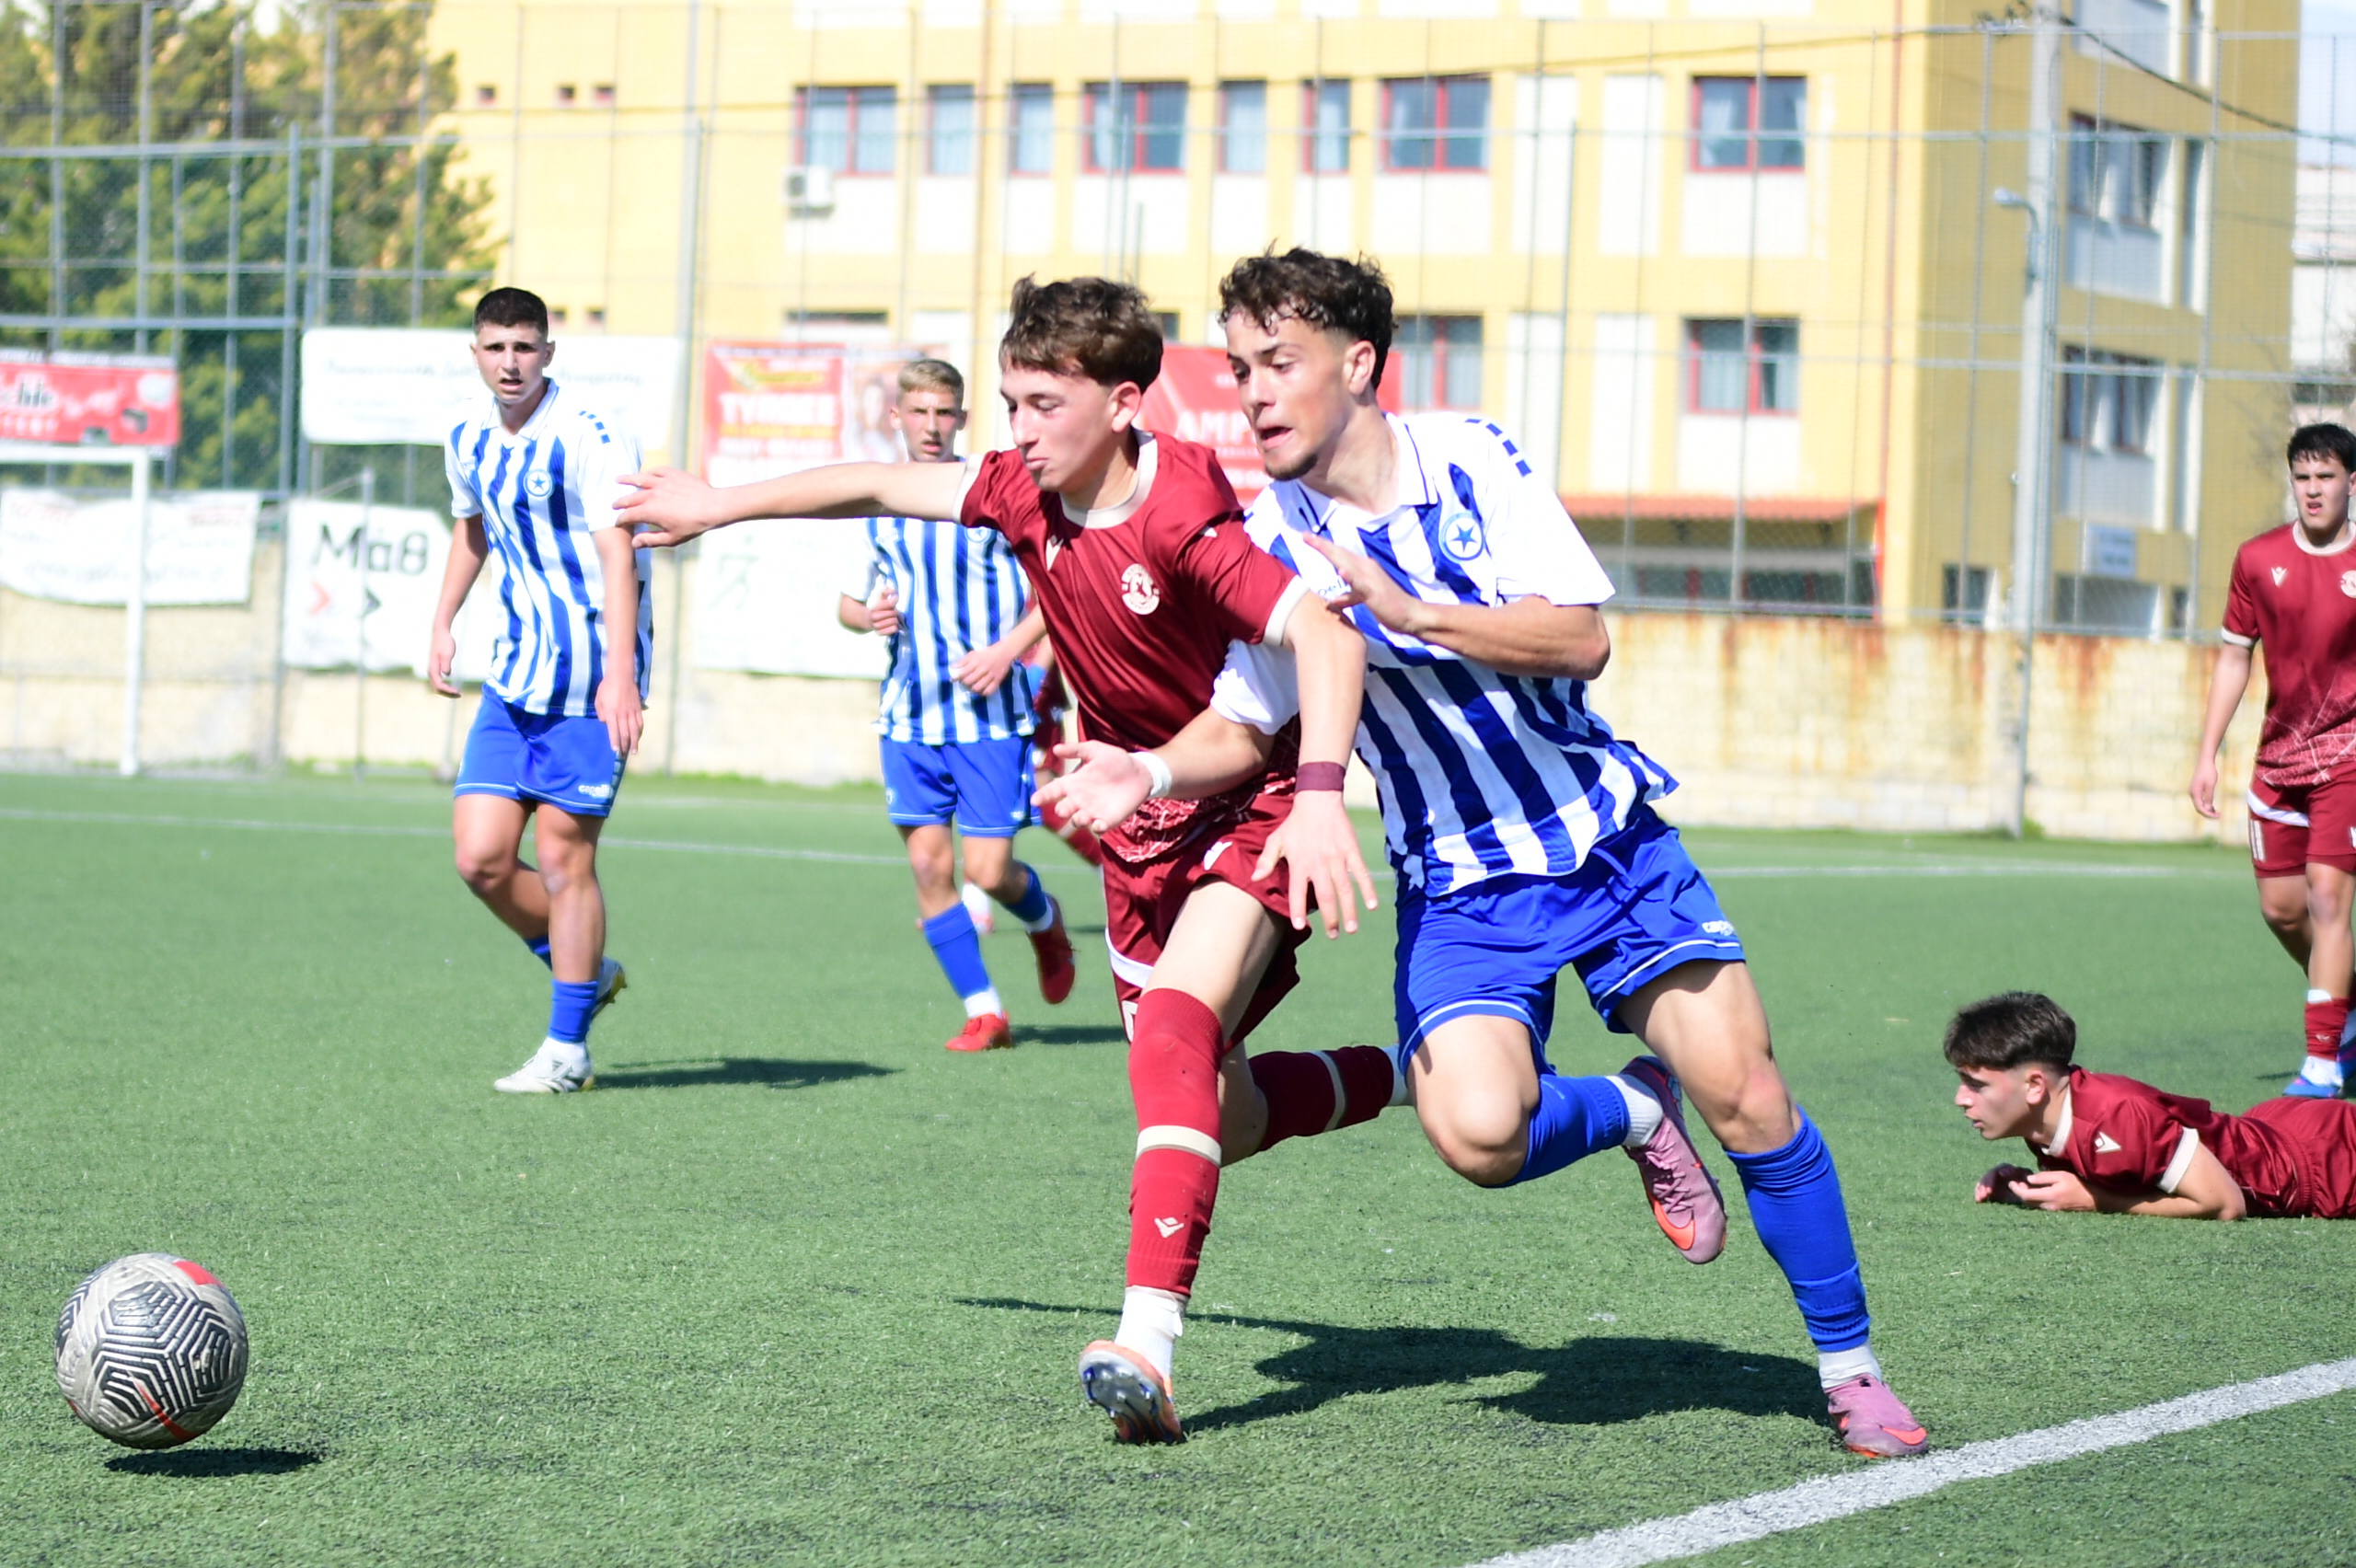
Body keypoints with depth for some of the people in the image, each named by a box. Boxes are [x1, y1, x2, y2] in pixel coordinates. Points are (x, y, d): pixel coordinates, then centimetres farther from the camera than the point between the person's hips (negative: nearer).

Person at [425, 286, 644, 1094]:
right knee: (481, 858, -1)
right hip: (516, 674, 7)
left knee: (562, 858, -5)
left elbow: (618, 557, -21)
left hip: (590, 681, -7)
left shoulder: (589, 439, -15)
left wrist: (620, 676, -29)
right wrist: (443, 625, 22)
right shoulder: (469, 441, 8)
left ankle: (567, 1049, 7)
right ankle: (586, 970, 24)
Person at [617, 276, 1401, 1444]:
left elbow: (1323, 633, -38)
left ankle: (1147, 1342, -40)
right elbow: (884, 487, 12)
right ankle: (1400, 1079, 40)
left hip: (1254, 806, -8)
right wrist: (725, 506, 21)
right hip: (1143, 824, 8)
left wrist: (1320, 794, -50)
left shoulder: (1185, 519, -27)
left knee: (1173, 1030, -31)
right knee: (1218, 1119, 11)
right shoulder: (1025, 494, -4)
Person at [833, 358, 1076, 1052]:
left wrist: (1008, 649, -17)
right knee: (928, 863, -2)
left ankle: (1044, 919, 28)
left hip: (990, 713, -4)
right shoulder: (879, 506, 8)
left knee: (989, 871, -7)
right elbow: (849, 600, 19)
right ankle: (984, 1012, 8)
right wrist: (868, 616, -4)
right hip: (910, 714, 4)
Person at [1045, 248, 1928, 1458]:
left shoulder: (1472, 459, -9)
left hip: (1605, 833, -1)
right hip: (1457, 889, 1)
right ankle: (1632, 1111, 10)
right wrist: (1149, 773, -12)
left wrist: (1413, 612, -29)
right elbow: (1241, 725, 7)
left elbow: (1582, 637, -18)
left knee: (1747, 1100, -9)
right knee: (1477, 1137, -24)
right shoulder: (1268, 542, -5)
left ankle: (1848, 1368, 10)